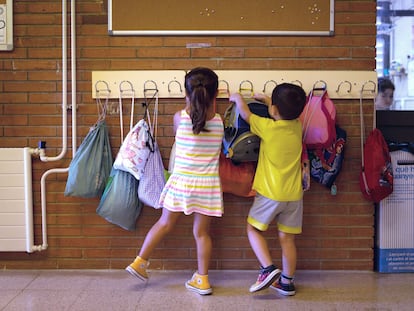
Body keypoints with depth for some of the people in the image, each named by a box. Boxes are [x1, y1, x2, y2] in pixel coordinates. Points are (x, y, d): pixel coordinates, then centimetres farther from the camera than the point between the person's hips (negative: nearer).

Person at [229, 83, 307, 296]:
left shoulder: (267, 127, -12)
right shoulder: (297, 127, 1)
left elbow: (245, 113, 4)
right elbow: (288, 113, 25)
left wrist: (237, 98, 23)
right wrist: (266, 100, 31)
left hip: (270, 193, -5)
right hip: (294, 194, 5)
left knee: (253, 228, 11)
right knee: (287, 238, 12)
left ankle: (268, 268, -4)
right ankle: (287, 282, 19)